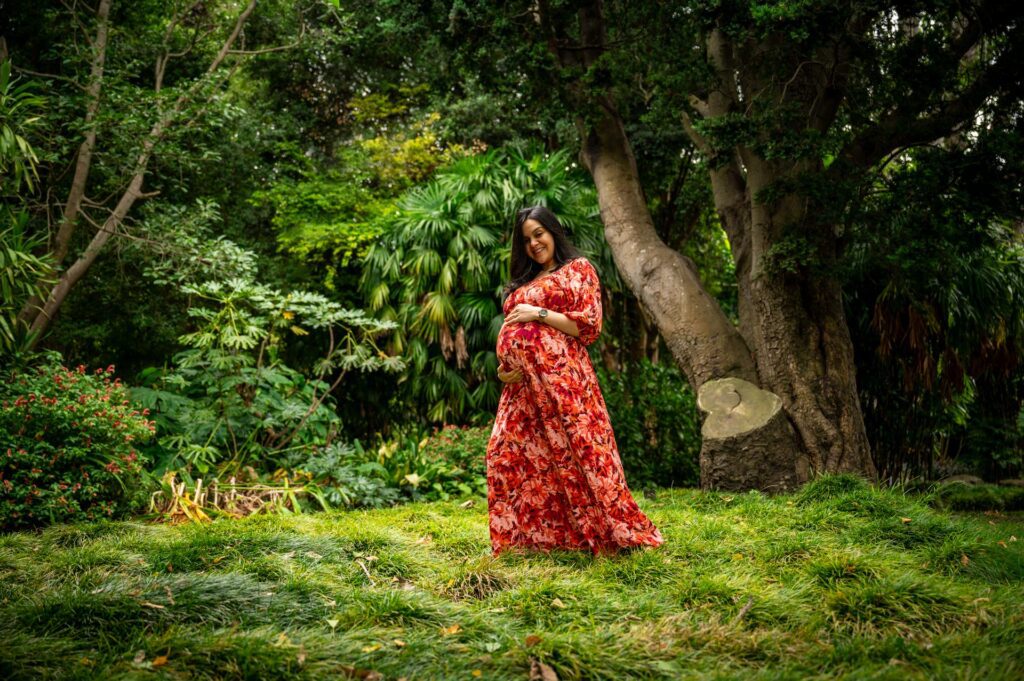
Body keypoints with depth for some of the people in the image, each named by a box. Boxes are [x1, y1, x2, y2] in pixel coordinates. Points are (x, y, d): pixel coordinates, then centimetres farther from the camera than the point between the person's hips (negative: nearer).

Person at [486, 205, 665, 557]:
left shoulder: (578, 269, 5)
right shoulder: (523, 281, 24)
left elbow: (589, 326, -5)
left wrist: (539, 313, -9)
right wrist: (503, 365, 4)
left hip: (560, 375, -7)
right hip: (522, 382, 7)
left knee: (576, 450, -12)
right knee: (507, 452, 0)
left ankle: (614, 531, -5)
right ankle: (526, 533, 8)